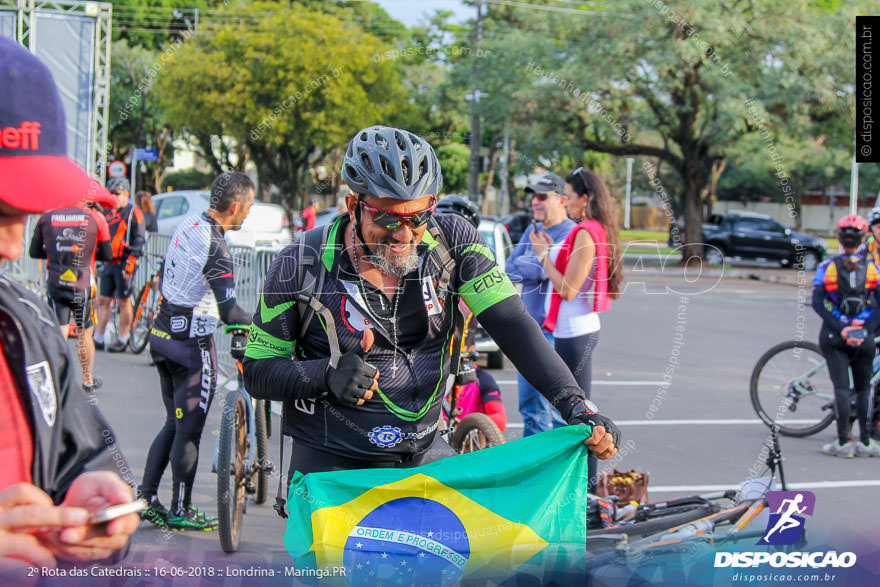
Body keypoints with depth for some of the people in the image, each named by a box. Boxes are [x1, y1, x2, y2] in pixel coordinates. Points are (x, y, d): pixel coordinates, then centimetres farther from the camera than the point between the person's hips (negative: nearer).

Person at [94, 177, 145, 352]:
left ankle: (122, 340, 5)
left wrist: (130, 262, -18)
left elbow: (138, 239, -11)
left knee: (123, 301, -2)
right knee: (103, 300, 6)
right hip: (109, 264, 7)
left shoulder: (134, 213, -5)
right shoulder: (108, 214, 17)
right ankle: (98, 339, 11)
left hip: (124, 264, -7)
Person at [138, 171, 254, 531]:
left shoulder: (187, 225, 4)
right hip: (192, 344, -9)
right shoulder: (216, 248, -23)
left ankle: (146, 498, 19)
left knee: (174, 424, 18)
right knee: (189, 431, 3)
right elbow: (229, 312, -26)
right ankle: (180, 511, 11)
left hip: (163, 334, 9)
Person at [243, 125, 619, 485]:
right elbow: (256, 373, -5)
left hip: (422, 458, 3)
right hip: (332, 464, -3)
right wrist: (329, 374, -24)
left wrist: (576, 407, -23)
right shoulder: (302, 266, -11)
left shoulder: (451, 241, -5)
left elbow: (514, 327, -11)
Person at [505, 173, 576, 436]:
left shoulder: (571, 234, -10)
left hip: (554, 333, -8)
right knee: (529, 404, 14)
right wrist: (536, 270, -9)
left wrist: (522, 266, -8)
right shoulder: (532, 230, 15)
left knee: (558, 406, -6)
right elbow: (509, 271, 8)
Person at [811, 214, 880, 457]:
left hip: (835, 336, -1)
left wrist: (840, 329, -12)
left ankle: (843, 442, -6)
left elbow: (817, 303, -10)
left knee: (841, 388, -1)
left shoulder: (827, 267, -2)